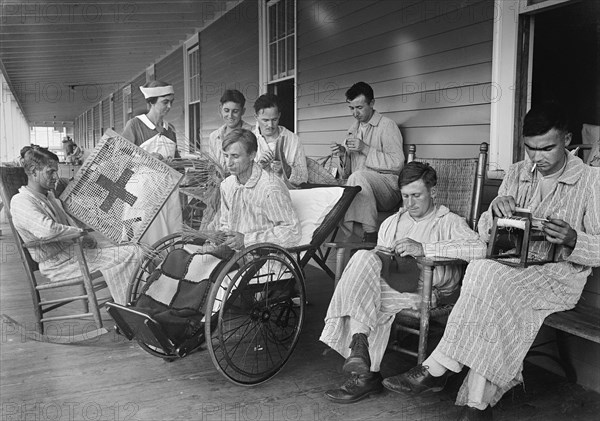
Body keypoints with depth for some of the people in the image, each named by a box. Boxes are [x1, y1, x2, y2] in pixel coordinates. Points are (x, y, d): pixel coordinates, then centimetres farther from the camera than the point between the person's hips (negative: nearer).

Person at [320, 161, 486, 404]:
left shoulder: (449, 222, 10)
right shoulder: (390, 223, 29)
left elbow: (478, 248, -12)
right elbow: (376, 258, 25)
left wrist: (423, 248, -20)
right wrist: (378, 257, -2)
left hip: (424, 289, -5)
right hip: (389, 283, 5)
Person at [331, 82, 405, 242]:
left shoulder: (387, 126, 2)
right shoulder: (352, 130, 21)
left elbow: (397, 163, -11)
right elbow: (346, 173, 20)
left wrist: (365, 149, -15)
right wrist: (343, 155, -1)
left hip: (388, 186, -5)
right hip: (362, 187, 5)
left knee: (358, 177, -35)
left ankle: (370, 234, -29)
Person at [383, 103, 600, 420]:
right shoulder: (516, 173, 12)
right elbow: (484, 231, 10)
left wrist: (573, 240, -24)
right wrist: (495, 210, -13)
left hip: (561, 273, -3)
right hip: (511, 265, 3)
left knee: (491, 276, -34)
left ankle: (436, 370, -29)